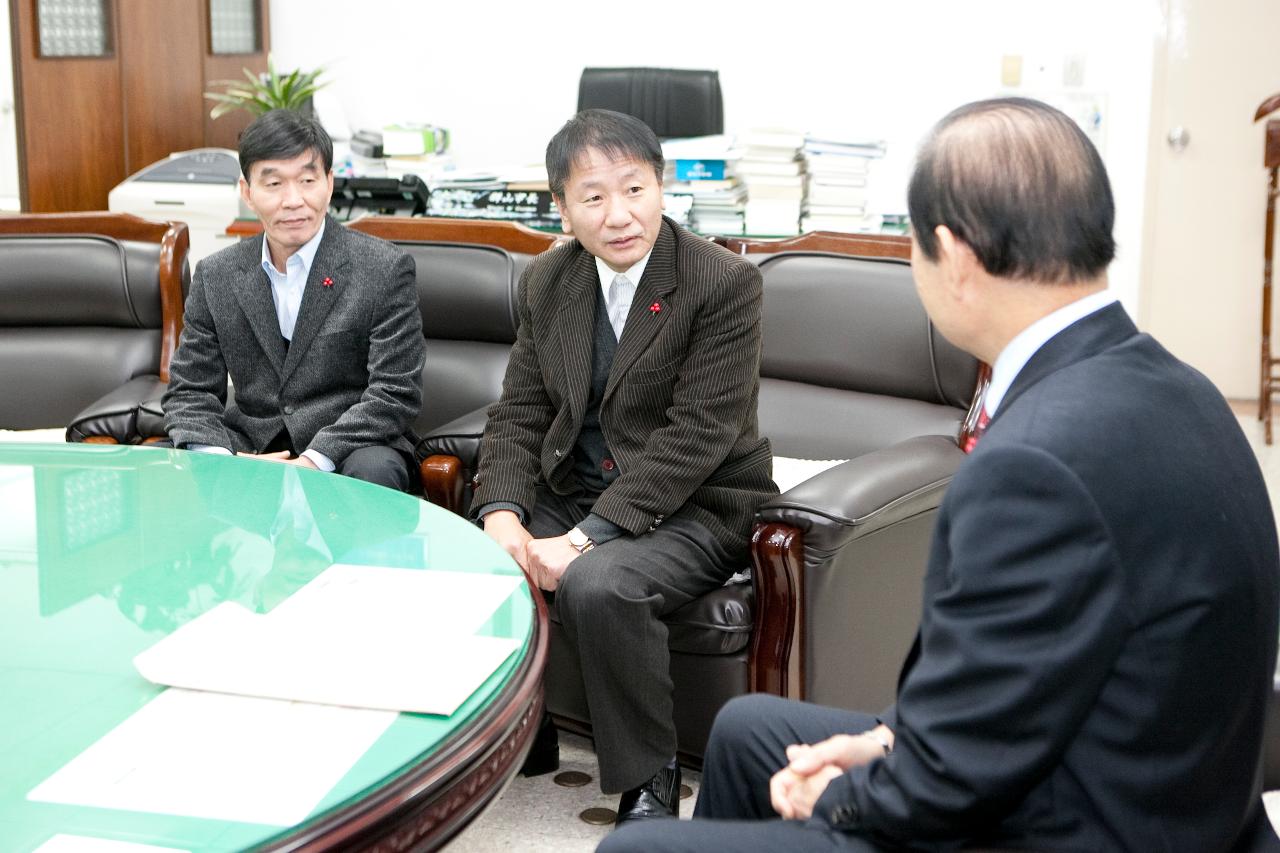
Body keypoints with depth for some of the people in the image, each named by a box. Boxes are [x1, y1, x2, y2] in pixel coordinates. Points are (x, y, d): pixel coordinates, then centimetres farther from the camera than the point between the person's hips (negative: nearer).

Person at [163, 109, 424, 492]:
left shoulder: (386, 269, -6)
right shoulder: (215, 276, 7)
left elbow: (395, 395, -11)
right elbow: (189, 391, 7)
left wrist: (314, 461, -23)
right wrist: (217, 458, -15)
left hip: (349, 447, -3)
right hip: (248, 447, 4)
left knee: (374, 472, -36)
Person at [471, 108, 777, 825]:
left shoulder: (724, 283, -15)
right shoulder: (547, 282, 4)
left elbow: (697, 434, -21)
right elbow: (519, 413, 5)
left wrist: (586, 538, -26)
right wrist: (502, 515, -15)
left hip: (695, 507, -6)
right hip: (576, 491, 6)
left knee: (597, 585, -33)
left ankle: (649, 779, -10)